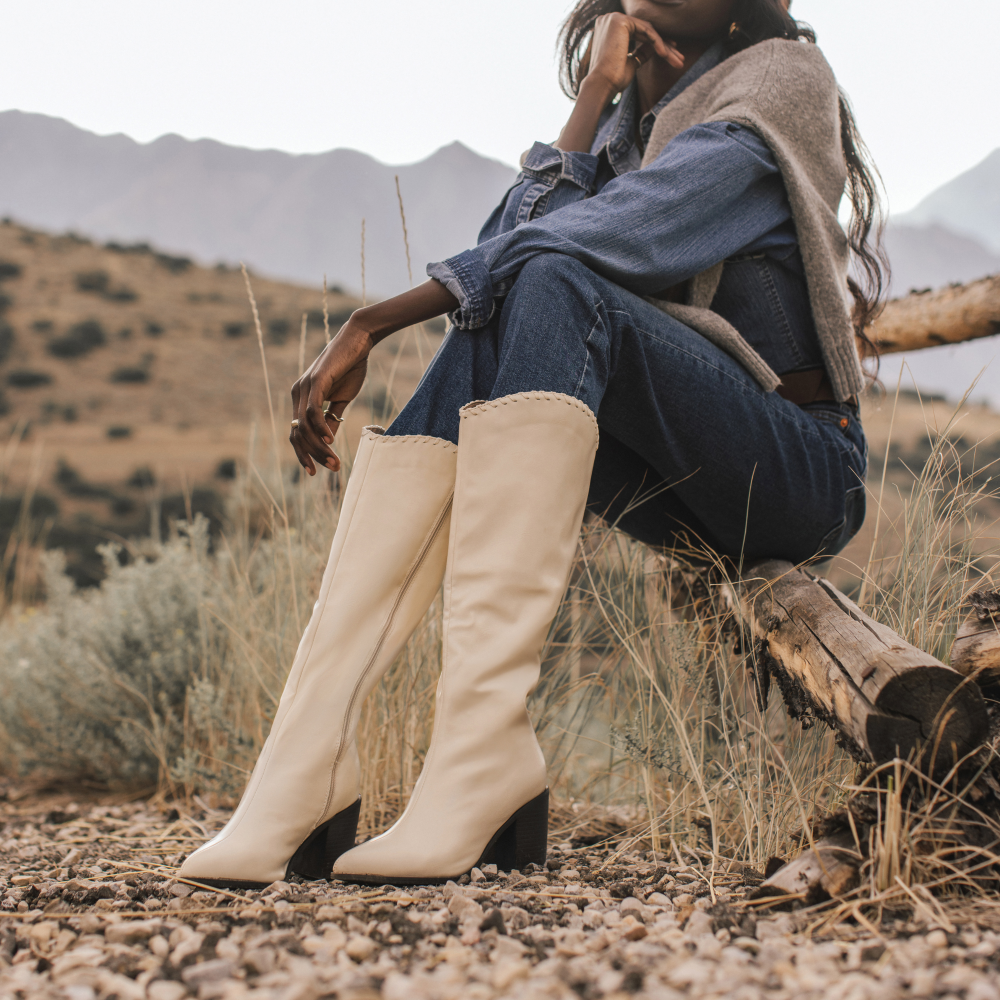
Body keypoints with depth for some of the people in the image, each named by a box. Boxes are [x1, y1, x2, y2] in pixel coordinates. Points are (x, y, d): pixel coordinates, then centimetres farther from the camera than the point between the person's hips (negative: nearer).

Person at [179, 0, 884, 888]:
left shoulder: (782, 79, -5)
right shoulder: (630, 114, 18)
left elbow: (571, 248, -20)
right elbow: (525, 233, -5)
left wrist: (370, 325, -22)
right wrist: (599, 95, -5)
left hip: (805, 472, -6)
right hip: (683, 488, 6)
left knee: (552, 289, -28)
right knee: (478, 347, -19)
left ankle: (485, 741, -40)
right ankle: (304, 770, -30)